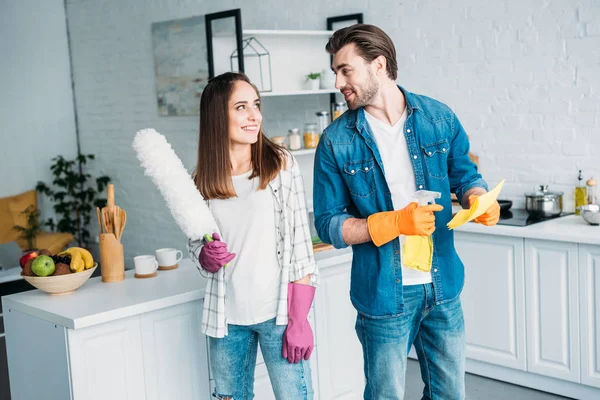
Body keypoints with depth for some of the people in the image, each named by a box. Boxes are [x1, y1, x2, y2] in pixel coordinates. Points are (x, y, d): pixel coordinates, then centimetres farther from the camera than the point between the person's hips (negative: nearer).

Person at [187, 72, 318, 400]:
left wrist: (298, 319, -12)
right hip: (226, 317, 3)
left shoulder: (281, 165, -6)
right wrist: (206, 256, -11)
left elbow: (300, 248, -7)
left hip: (277, 313, -3)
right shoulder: (204, 180, 1)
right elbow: (195, 246, 12)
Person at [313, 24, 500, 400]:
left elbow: (465, 175, 10)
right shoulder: (337, 141, -9)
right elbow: (329, 225, -9)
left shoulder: (438, 117, -3)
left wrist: (479, 200, -14)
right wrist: (396, 222, -23)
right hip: (383, 294, -2)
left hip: (443, 287, 3)